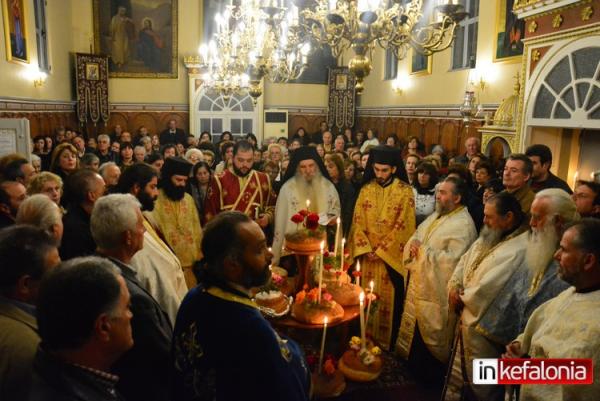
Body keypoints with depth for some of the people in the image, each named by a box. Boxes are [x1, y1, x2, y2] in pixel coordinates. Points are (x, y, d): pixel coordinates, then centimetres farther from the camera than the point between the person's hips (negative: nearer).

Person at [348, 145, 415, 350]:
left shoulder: (404, 191, -7)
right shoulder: (366, 189, 3)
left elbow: (402, 226, -10)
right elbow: (358, 222, 2)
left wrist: (380, 251, -12)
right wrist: (365, 249, -10)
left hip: (391, 256, -3)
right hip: (368, 255, 3)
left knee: (389, 300, 4)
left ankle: (388, 344, 20)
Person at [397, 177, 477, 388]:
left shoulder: (463, 225, -18)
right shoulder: (436, 216, 10)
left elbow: (452, 260, -27)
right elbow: (416, 236, 15)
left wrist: (424, 251, -19)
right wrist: (413, 245, -8)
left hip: (435, 292, -8)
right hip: (419, 284, 8)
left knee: (430, 336, 6)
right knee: (416, 330, 20)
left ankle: (431, 377, 25)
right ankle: (415, 366, 38)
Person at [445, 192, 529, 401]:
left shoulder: (520, 248, -24)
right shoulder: (491, 236, 6)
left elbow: (488, 287, -26)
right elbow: (465, 260, 10)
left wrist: (463, 297, -8)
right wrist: (454, 287, -6)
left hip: (484, 325, -9)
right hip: (467, 317, 9)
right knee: (456, 377, 23)